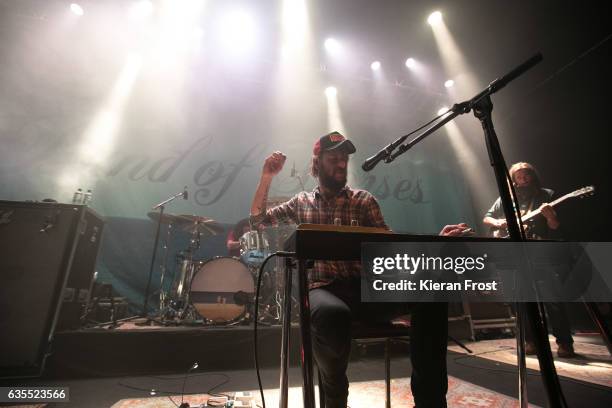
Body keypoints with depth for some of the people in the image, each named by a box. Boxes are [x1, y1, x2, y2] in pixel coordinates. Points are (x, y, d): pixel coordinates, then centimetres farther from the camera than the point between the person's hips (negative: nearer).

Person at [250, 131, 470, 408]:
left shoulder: (364, 201, 10)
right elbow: (258, 219, 16)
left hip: (363, 286, 2)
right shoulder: (301, 202, 15)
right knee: (334, 314, -39)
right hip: (321, 289, -1)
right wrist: (267, 177, 4)